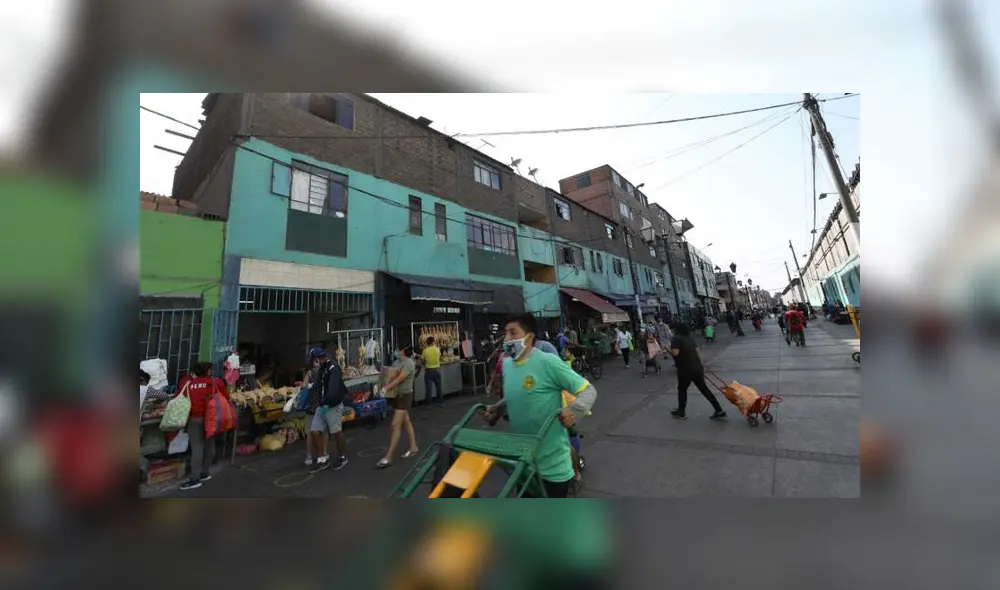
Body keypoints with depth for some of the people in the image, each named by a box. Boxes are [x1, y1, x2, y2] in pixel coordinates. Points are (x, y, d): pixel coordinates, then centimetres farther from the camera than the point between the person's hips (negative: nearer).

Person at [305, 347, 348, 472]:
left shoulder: (333, 368, -17)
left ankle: (342, 457, 22)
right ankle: (322, 459, 19)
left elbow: (333, 388, -29)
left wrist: (327, 403, -35)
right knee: (314, 432, 6)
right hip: (321, 406, 9)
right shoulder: (321, 369, 14)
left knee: (337, 433, 4)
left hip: (333, 407, -9)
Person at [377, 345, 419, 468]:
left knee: (396, 426, -7)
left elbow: (399, 380, -23)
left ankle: (388, 457, 0)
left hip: (404, 396, -9)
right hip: (397, 396, 9)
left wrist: (386, 389, -25)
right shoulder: (396, 362, 9)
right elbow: (390, 377, 5)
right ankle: (414, 448, 29)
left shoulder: (409, 363, -18)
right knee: (406, 423, 16)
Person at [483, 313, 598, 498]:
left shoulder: (548, 362, -21)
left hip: (551, 457, -6)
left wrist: (573, 411, -34)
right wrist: (497, 409, 0)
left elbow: (588, 390, -16)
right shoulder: (507, 364, 0)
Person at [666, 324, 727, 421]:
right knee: (704, 389, 15)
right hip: (697, 368, 7)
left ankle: (681, 412, 25)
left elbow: (675, 353, -25)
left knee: (682, 389, 12)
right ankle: (719, 411, 17)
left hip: (685, 370, -7)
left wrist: (668, 349, -5)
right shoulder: (690, 338, 11)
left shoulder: (676, 338, -14)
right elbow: (697, 351, 16)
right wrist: (700, 364, 24)